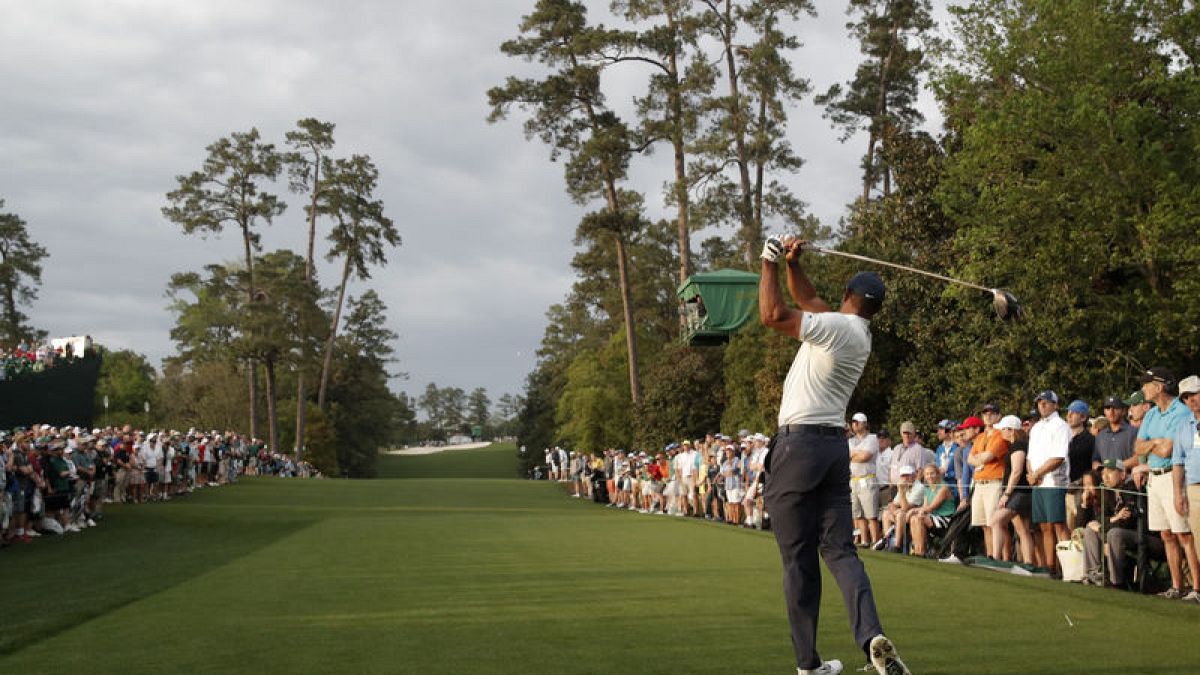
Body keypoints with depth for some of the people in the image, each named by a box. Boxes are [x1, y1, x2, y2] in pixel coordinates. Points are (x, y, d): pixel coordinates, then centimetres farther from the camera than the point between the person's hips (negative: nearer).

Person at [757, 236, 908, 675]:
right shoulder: (861, 335, 14)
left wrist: (770, 264, -3)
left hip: (798, 445, -7)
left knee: (798, 560, -2)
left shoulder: (835, 325, -10)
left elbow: (773, 315, -15)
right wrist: (793, 264, 16)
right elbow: (806, 300, 26)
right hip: (836, 446, 7)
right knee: (840, 550, 4)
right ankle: (872, 634, -18)